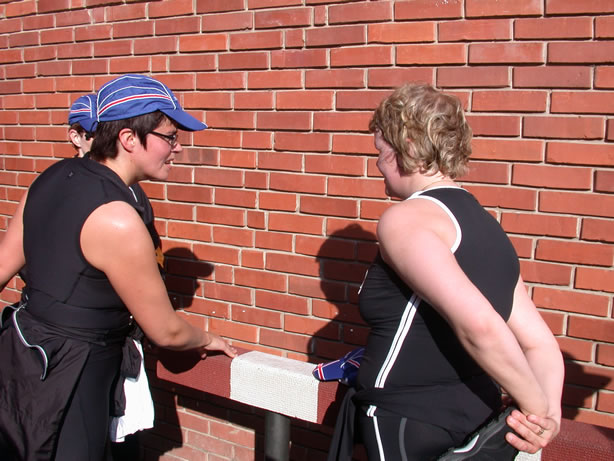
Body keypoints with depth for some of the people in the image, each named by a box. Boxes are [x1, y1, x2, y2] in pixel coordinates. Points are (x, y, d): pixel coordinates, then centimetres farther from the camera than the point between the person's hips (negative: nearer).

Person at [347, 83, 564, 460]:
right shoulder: (484, 223, 9)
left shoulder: (404, 219, -17)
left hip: (410, 429, -8)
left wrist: (537, 409, -18)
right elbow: (540, 342, 5)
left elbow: (477, 324, -30)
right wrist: (549, 414, -7)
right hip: (475, 421, 9)